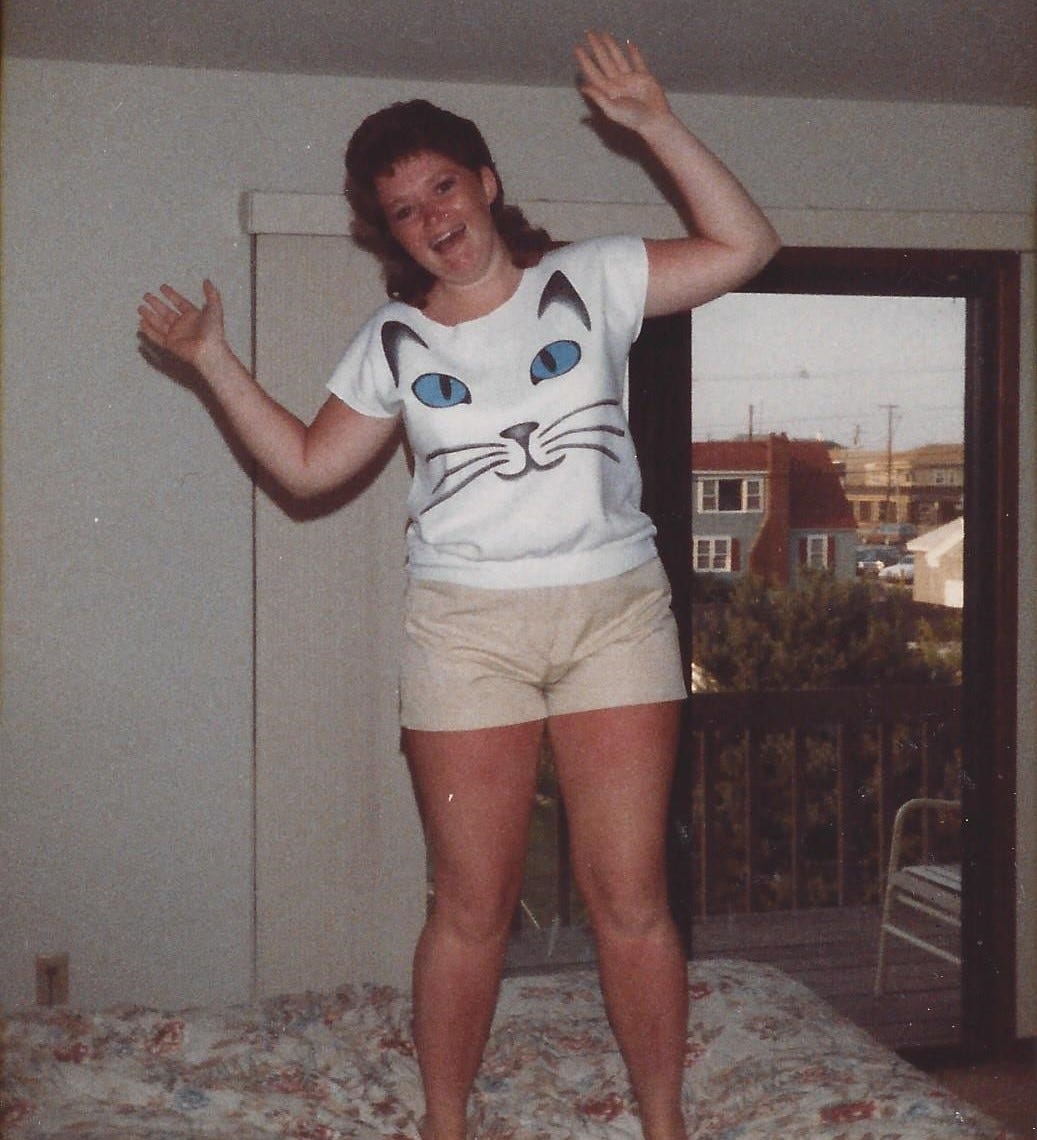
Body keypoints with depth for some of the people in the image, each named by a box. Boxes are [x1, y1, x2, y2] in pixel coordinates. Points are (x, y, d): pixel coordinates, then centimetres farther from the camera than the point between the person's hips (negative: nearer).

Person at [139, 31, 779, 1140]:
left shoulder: (588, 280, 4)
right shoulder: (393, 341, 9)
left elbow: (744, 247, -1)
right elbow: (307, 464, 12)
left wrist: (654, 123, -7)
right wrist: (212, 358, 6)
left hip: (616, 612, -1)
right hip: (465, 629, 1)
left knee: (629, 898, 2)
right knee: (472, 906, 4)